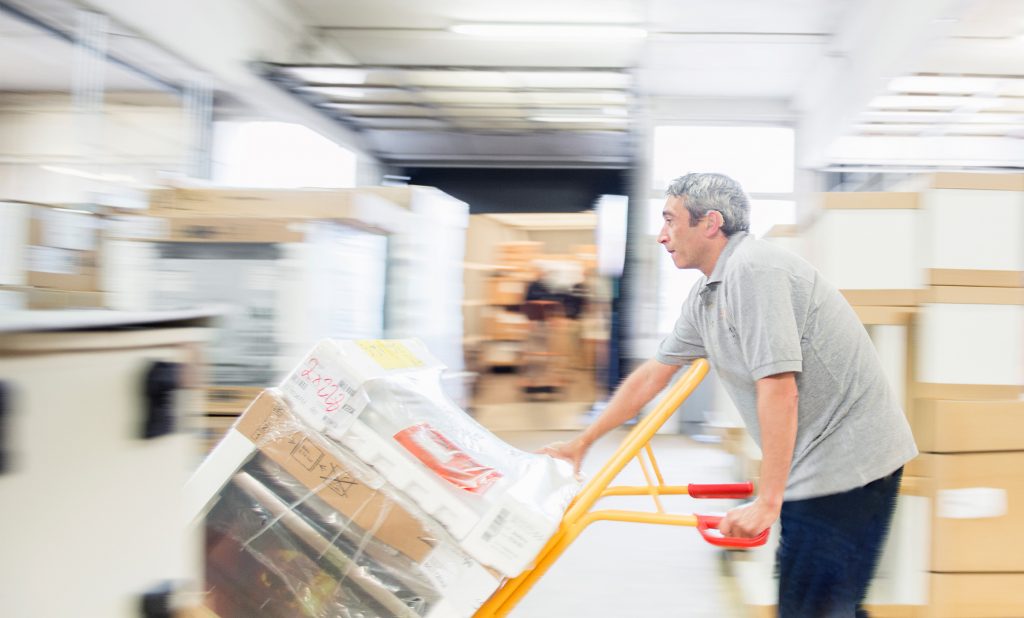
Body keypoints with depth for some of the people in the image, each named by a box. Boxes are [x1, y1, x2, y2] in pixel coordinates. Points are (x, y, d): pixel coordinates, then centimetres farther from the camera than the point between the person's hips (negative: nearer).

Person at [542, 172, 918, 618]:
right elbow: (653, 375, 19)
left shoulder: (753, 268, -18)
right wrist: (582, 442, 22)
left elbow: (778, 389, -24)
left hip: (848, 460, -10)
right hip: (819, 462, 10)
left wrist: (767, 502, -23)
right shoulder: (704, 296, 12)